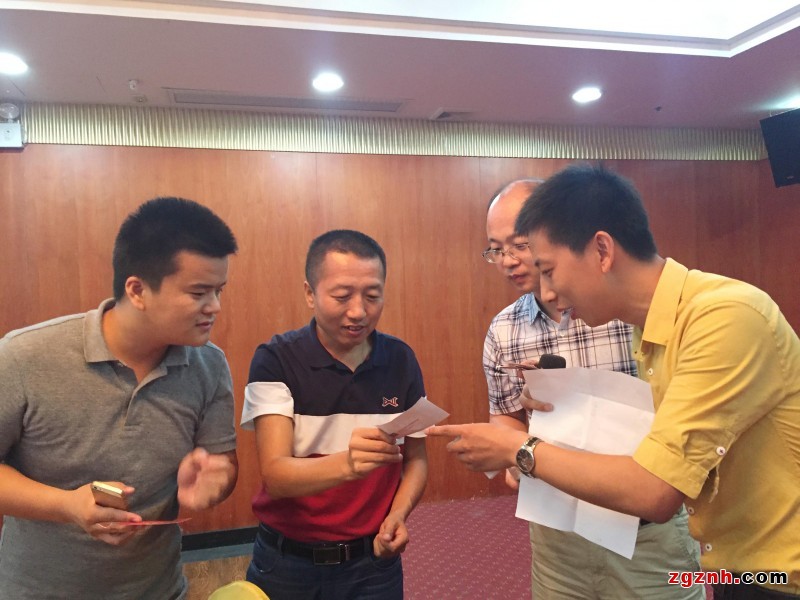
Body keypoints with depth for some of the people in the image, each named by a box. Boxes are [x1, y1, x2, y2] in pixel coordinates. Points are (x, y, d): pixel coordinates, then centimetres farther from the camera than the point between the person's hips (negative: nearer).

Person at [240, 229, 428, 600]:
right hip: (286, 562, -1)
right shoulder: (276, 361, -16)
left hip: (373, 561, 2)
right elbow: (275, 474, -24)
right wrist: (345, 464, -42)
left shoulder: (401, 360, -7)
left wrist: (398, 516, -15)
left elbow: (416, 458, 3)